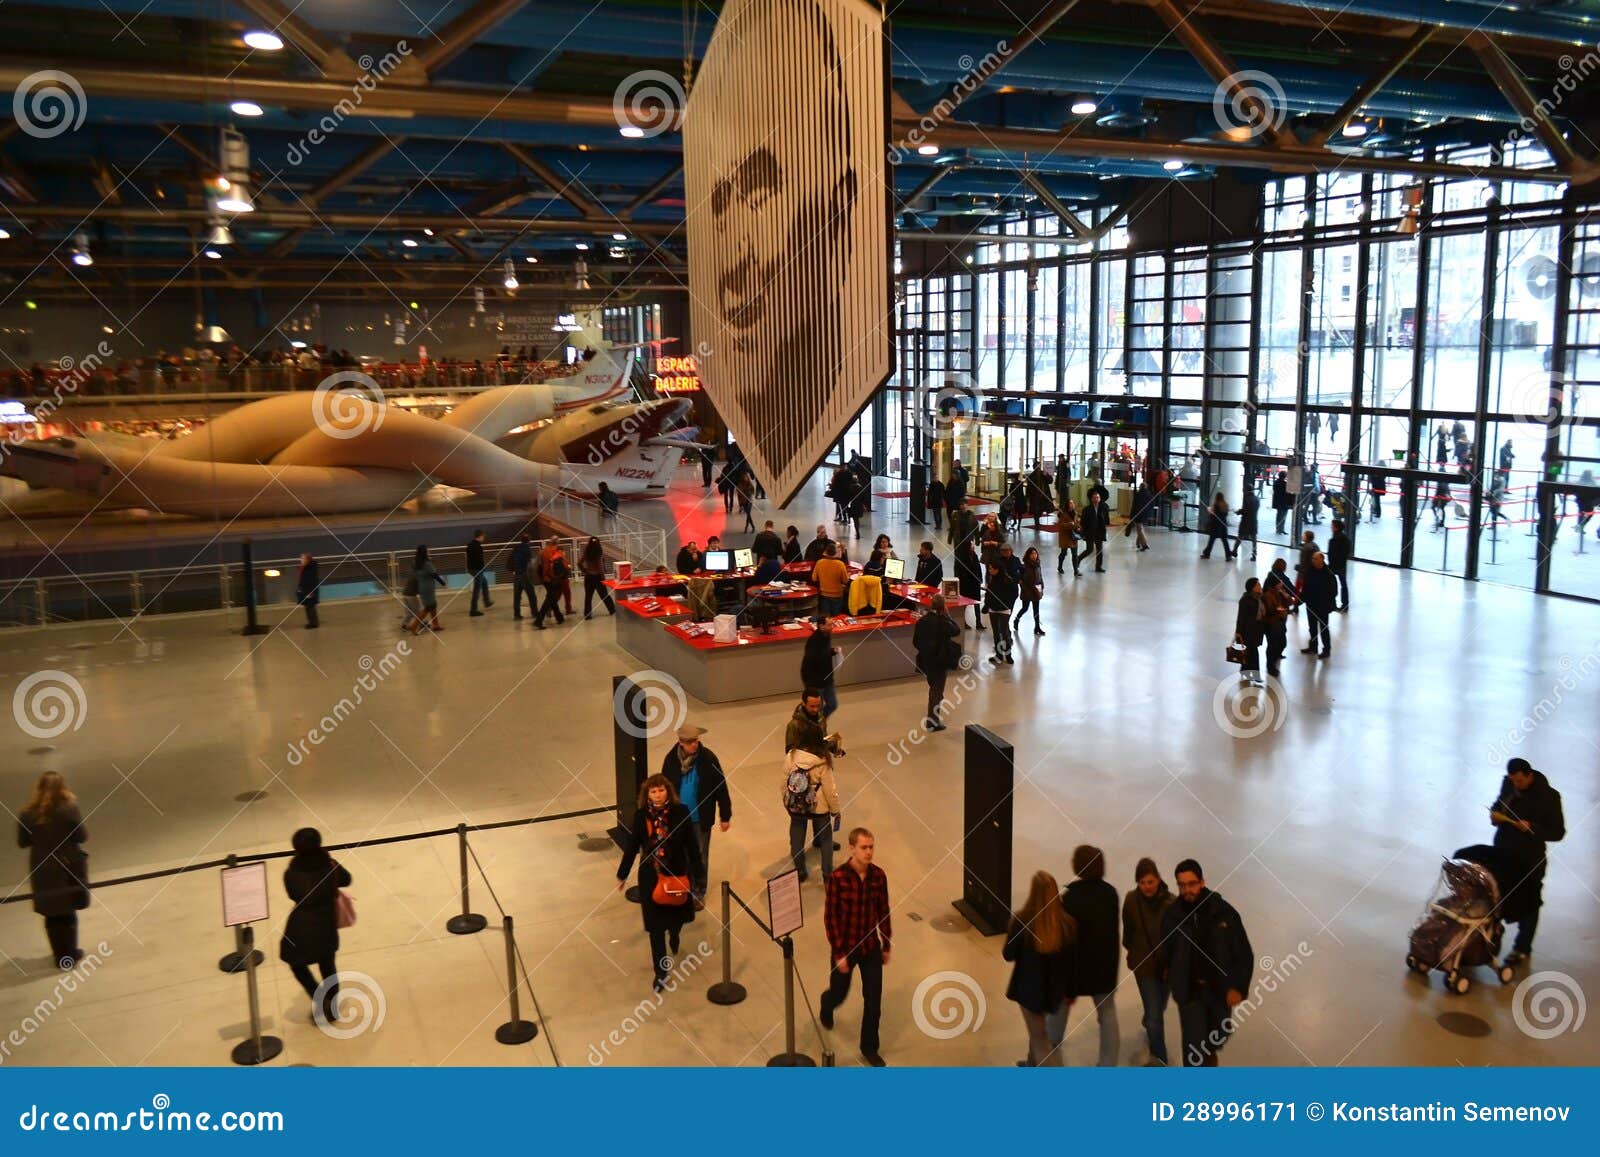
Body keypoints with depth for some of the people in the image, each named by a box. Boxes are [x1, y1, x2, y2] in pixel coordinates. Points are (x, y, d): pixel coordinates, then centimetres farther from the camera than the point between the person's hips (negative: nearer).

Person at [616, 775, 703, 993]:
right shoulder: (641, 816, -9)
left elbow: (691, 844, -8)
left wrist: (697, 872, -8)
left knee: (676, 916, 19)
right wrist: (622, 875, 9)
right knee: (655, 925, 3)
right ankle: (660, 971, 15)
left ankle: (673, 940, 55)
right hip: (650, 877, 0)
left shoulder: (680, 812, -13)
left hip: (677, 874, 0)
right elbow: (632, 846, 2)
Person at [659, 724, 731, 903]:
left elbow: (721, 788, -9)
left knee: (700, 857, 11)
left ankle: (699, 893, 30)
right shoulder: (671, 759, -10)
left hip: (701, 818, -2)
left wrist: (725, 816, -5)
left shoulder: (708, 758, -16)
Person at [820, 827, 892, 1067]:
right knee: (839, 994, 18)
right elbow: (830, 917, -16)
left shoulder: (878, 875, -9)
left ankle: (869, 1048, 26)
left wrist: (886, 945, 9)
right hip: (845, 948, -3)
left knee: (873, 1001, 6)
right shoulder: (837, 877, -21)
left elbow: (883, 911, 3)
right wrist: (838, 953, -15)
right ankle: (826, 1006, 55)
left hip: (871, 948, 3)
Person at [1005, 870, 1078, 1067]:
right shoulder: (1068, 923, -18)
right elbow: (1073, 961, -6)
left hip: (1029, 988, -4)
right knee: (1039, 1029, 30)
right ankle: (1033, 1064, 52)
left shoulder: (1021, 920, -25)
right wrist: (1071, 991, 8)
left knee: (1040, 1037, 13)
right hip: (1056, 988, 4)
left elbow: (1008, 955, -12)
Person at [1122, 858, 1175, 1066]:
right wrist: (1132, 953, 13)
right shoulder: (1131, 900, -13)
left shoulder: (1170, 902, -20)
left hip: (1166, 965, 1)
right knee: (1155, 1016, -4)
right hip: (1144, 965, -1)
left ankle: (1149, 1027, 57)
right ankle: (1160, 1061, 9)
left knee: (1159, 1009, 24)